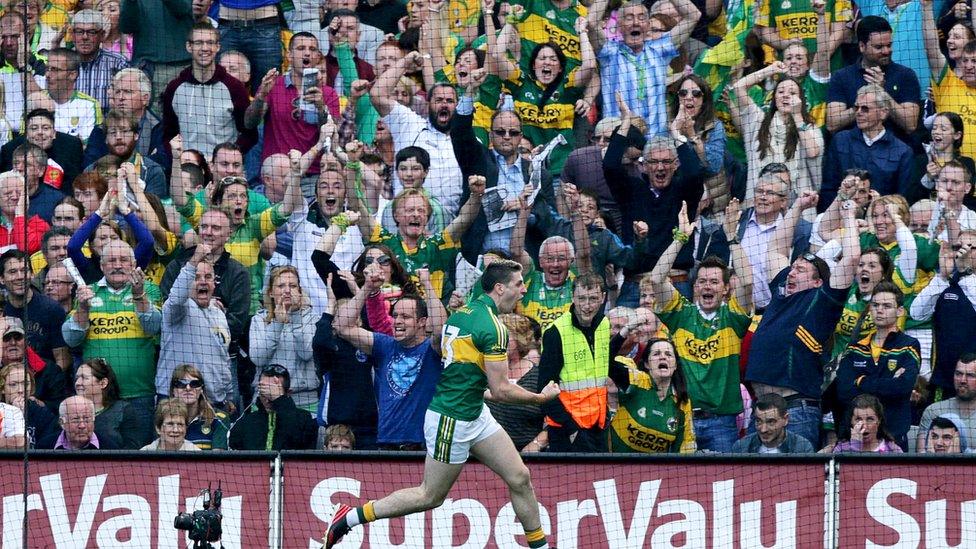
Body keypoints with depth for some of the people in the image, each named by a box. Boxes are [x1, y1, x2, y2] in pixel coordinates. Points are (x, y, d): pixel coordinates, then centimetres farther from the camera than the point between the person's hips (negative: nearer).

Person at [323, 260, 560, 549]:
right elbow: (501, 390, -20)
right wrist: (541, 398, -5)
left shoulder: (462, 312, 6)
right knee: (430, 496, 4)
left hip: (475, 415, 9)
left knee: (519, 477, 7)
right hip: (452, 421, -9)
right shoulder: (493, 327, -21)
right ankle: (349, 517, 11)